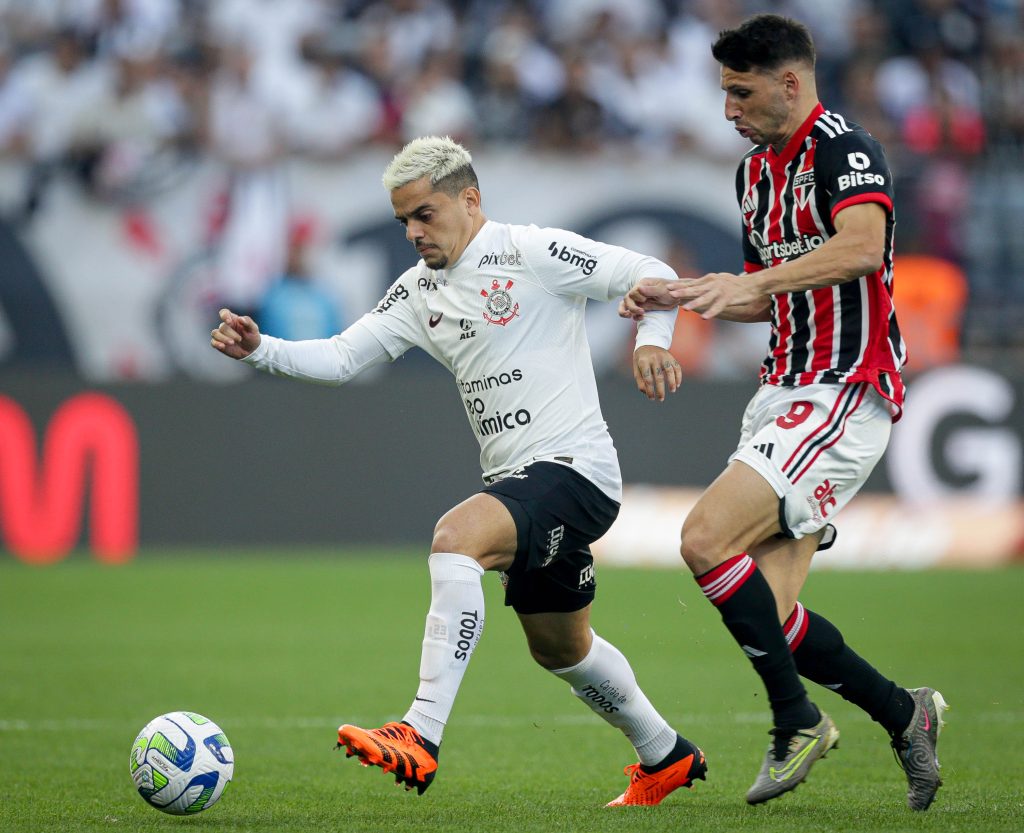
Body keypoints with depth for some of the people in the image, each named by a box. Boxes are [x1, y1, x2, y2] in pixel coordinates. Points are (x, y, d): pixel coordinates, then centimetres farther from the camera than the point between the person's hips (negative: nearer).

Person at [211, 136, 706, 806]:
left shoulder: (535, 253, -8)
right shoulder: (420, 291, 13)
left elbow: (650, 274, -7)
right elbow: (341, 358, 9)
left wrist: (653, 340, -26)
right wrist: (260, 349, -6)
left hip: (575, 468, -9)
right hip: (520, 482, 9)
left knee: (455, 538, -32)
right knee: (560, 649, 21)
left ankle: (421, 737, -39)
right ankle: (665, 756, 45)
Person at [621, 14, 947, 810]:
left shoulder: (845, 150, -12)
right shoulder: (756, 172, 17)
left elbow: (862, 246, -32)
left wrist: (746, 284, -40)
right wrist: (676, 296, 13)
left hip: (846, 393, -9)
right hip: (785, 390, 9)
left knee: (707, 539, -21)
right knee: (768, 613, 1)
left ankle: (798, 721, -7)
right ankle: (904, 714, 16)